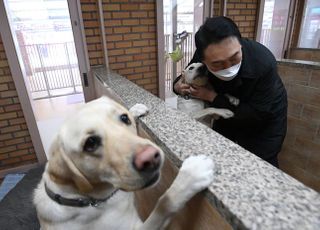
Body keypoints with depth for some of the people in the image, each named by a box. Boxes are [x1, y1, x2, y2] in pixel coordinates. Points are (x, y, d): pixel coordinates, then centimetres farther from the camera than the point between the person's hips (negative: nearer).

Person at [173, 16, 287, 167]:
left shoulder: (263, 62, -37)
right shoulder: (201, 56, -27)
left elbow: (257, 114, -32)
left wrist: (213, 97, -34)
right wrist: (179, 86, -29)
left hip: (265, 117, -3)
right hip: (228, 113, 4)